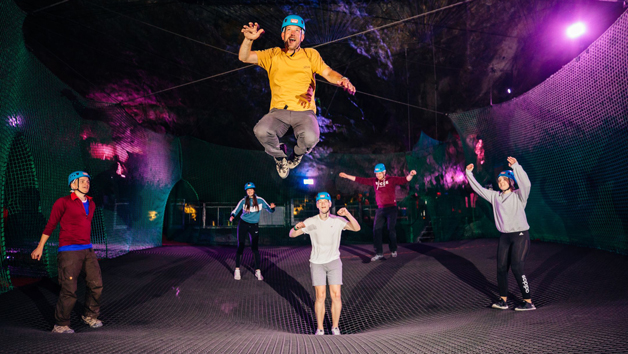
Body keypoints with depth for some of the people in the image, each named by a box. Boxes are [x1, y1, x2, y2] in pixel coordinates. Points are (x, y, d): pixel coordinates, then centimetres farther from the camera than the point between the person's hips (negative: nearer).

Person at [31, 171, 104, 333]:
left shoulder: (91, 204, 13)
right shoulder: (63, 202, -4)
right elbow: (51, 224, 1)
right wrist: (40, 247, 4)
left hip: (87, 250, 6)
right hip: (69, 251, -6)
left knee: (96, 284, 5)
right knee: (69, 290, -6)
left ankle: (90, 316, 25)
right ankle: (60, 325, 9)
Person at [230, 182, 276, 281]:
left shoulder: (260, 200, -1)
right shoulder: (243, 201, -1)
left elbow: (270, 210, 0)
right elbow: (235, 210, -2)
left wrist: (272, 207, -23)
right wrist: (232, 216, -24)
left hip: (254, 226, 0)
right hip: (243, 224, 0)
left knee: (255, 248, -3)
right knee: (240, 247, -3)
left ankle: (258, 271, 5)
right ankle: (237, 270, 6)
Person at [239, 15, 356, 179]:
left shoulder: (310, 54, 15)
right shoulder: (273, 55, 13)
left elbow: (328, 73, 4)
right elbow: (244, 57, 3)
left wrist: (342, 80, -19)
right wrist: (248, 39, -19)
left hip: (304, 111, 0)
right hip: (278, 111, 1)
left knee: (311, 137, -33)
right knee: (261, 131, -31)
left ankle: (297, 154, 8)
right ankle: (280, 156, 6)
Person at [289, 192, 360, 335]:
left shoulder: (338, 220, -7)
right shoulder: (310, 222, -5)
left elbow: (357, 228, -19)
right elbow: (292, 234, -8)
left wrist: (347, 213, -36)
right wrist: (297, 227, -32)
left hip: (334, 261, 0)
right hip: (317, 263, 0)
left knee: (336, 295, -4)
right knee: (320, 296, -4)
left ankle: (335, 327, 13)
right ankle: (320, 329, 11)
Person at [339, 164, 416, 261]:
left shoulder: (391, 180, -4)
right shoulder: (374, 181, 7)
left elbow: (405, 180, -15)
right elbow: (360, 180, 11)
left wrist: (410, 175, -37)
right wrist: (347, 176, 11)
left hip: (391, 208, -4)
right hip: (380, 209, 4)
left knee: (391, 229, -2)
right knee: (376, 230, -2)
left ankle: (393, 250, 20)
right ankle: (379, 253, 4)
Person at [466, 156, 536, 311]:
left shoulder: (518, 195, -6)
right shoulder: (495, 196, 10)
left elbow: (526, 183, -26)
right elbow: (478, 189, 15)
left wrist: (516, 166, -34)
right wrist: (469, 174, 12)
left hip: (520, 236, -6)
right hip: (504, 237, 6)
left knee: (517, 267, -10)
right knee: (501, 267, 3)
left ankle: (528, 302, 0)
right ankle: (503, 300, 12)